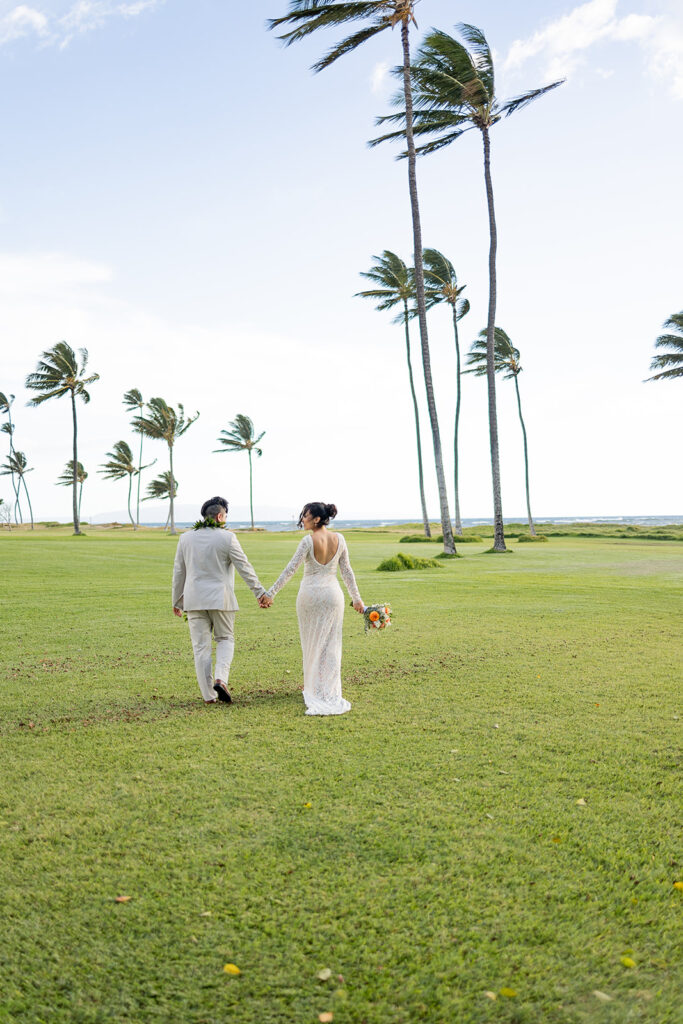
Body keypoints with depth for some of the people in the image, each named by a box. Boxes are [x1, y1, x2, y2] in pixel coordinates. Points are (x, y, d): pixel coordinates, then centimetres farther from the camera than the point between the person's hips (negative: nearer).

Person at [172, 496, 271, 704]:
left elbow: (179, 572, 10)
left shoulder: (186, 538, 5)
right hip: (220, 598, -2)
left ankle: (208, 695, 6)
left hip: (194, 599, 2)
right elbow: (244, 568, -5)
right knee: (225, 639, 15)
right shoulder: (227, 537, -6)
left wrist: (177, 601, 19)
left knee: (201, 647, 6)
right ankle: (220, 679, -7)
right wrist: (261, 593, 2)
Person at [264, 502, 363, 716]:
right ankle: (330, 692, 9)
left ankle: (314, 689, 18)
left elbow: (290, 569, -14)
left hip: (310, 594, -3)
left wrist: (270, 593, -11)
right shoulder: (339, 539, 0)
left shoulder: (309, 541, -12)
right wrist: (356, 598, 11)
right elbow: (347, 571, 4)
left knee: (312, 644, 10)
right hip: (333, 594, 3)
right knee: (331, 645, 8)